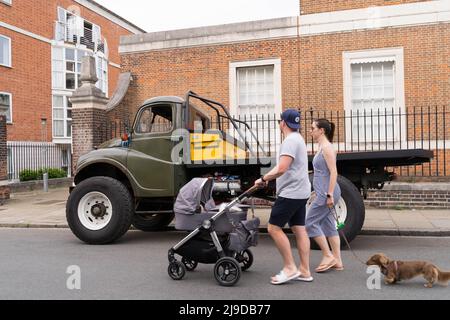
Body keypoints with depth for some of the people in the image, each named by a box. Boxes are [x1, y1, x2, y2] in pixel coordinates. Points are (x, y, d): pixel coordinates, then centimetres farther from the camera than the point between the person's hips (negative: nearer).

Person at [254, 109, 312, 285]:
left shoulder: (290, 140, -16)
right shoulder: (297, 138, 19)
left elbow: (281, 169, -26)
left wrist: (263, 179, -14)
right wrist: (268, 177, 15)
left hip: (291, 192, -10)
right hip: (299, 192, 10)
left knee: (274, 227, -6)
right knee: (299, 229, 10)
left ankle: (290, 267, 0)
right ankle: (304, 271, 14)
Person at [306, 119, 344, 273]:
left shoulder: (327, 147, -13)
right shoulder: (322, 147, 16)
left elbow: (333, 172, -19)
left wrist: (329, 194, -22)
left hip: (326, 193, -10)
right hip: (324, 193, 10)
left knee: (310, 222, -5)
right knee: (328, 225, 10)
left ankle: (328, 256, 2)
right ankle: (337, 261, 15)